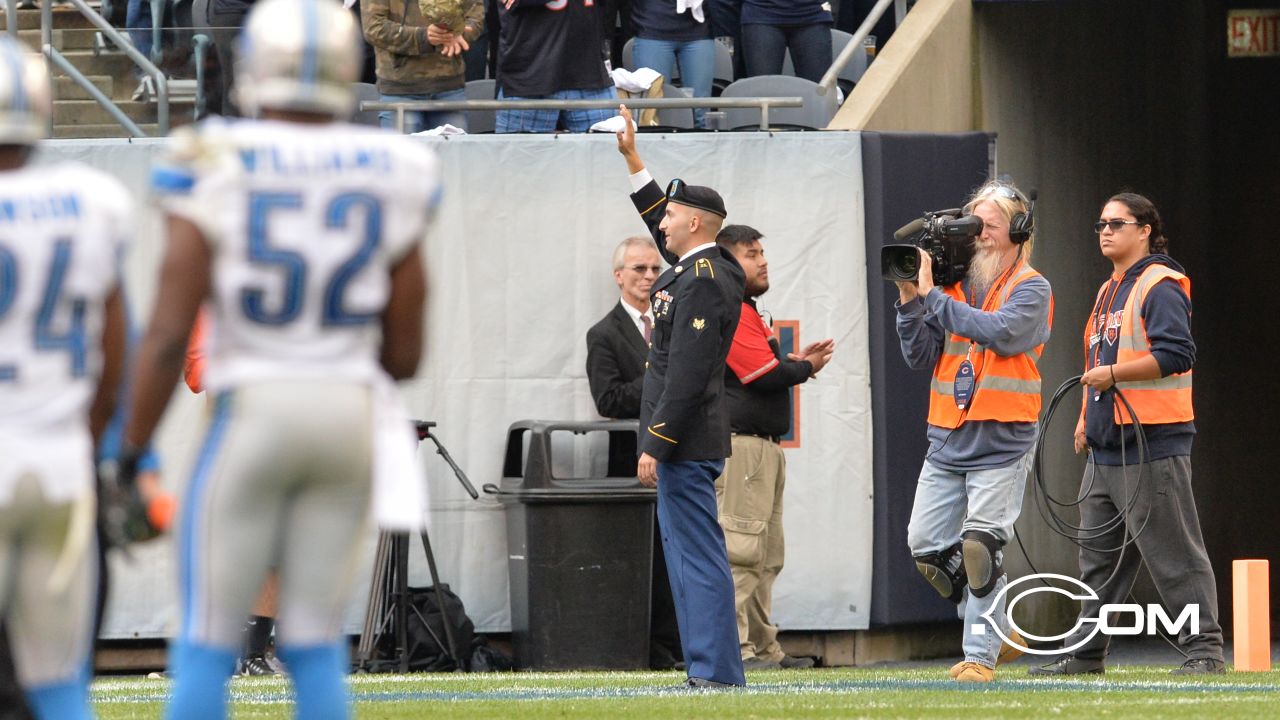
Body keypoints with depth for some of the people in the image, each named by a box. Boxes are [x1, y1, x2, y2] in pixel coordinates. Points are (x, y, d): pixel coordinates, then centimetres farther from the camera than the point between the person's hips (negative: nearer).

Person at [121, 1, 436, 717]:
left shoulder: (216, 172, -9)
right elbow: (405, 354, 6)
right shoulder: (390, 181, 1)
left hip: (251, 416, -3)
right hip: (351, 416, 3)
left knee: (207, 646, 2)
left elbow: (168, 336, -12)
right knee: (316, 644, 9)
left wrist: (130, 460, -4)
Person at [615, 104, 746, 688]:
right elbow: (656, 216, 32)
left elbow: (686, 375, -21)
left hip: (685, 443, -10)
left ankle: (717, 673, -11)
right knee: (690, 557, 11)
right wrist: (632, 157, 34)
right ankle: (708, 670, 13)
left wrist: (655, 446, -20)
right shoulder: (698, 264, 13)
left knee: (698, 558, -10)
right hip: (690, 443, 10)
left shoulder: (703, 281, -16)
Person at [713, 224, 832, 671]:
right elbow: (765, 375, -18)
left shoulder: (746, 311, 23)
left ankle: (763, 648, 19)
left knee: (766, 557, 14)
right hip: (740, 445, -11)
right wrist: (807, 368, -1)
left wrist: (797, 362, 6)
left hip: (763, 445, 11)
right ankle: (733, 647, -16)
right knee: (740, 550, -13)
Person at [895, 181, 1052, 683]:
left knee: (981, 549, -11)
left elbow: (1002, 332, -22)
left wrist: (932, 297, -18)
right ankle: (999, 627, 20)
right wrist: (910, 301, -5)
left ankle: (981, 655, -3)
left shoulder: (1030, 289, -2)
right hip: (947, 439, 6)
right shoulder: (955, 285, 12)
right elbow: (920, 357, 9)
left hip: (1001, 440, -6)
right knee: (926, 546, 4)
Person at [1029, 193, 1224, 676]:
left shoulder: (1161, 287, -9)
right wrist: (1087, 417, 19)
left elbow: (1177, 354, -20)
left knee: (1173, 552, -9)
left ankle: (1205, 649, -7)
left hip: (1152, 443, -10)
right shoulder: (1108, 292, 20)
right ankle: (1085, 652, 18)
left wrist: (1113, 374, -21)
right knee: (1099, 553, 12)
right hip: (1106, 445, 10)